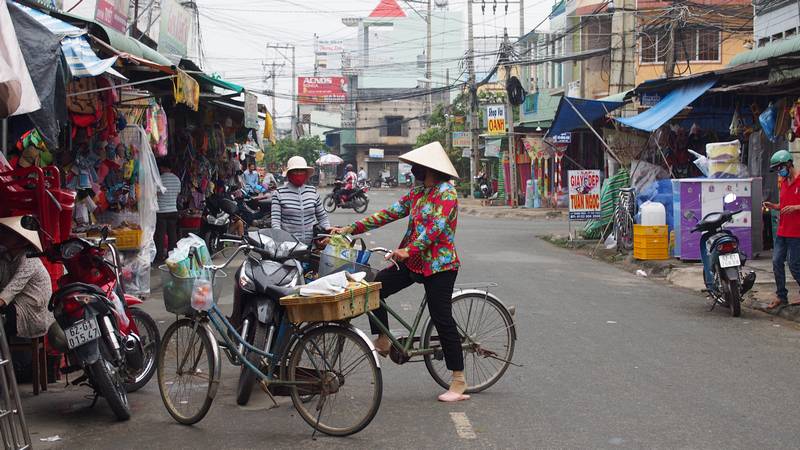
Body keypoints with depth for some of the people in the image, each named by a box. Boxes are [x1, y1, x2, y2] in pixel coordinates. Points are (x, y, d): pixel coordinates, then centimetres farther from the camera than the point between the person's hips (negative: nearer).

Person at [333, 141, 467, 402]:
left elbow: (436, 227, -25)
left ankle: (459, 382, 1)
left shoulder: (446, 192, -12)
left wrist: (409, 250, -37)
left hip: (438, 265, -8)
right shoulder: (418, 192, 13)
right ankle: (383, 342, 10)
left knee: (442, 320, -7)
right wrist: (350, 230, 5)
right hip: (413, 263, 8)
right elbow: (390, 213, 11)